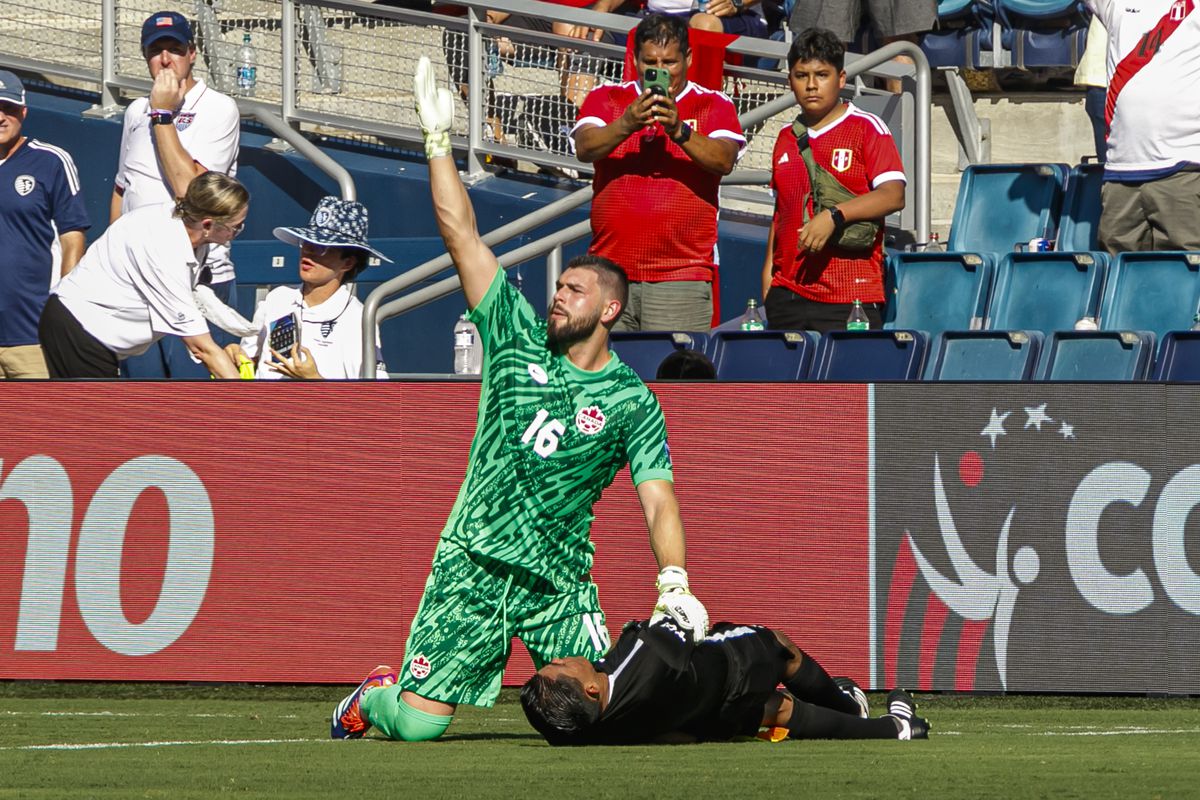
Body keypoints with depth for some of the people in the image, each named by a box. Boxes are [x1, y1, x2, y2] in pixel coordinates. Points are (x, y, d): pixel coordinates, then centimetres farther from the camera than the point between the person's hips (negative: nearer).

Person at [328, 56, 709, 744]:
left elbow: (658, 500, -5)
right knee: (418, 723, -9)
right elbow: (463, 236, 3)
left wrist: (675, 583, -22)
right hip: (474, 561, 0)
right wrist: (439, 141, -2)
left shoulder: (632, 402, 3)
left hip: (560, 579, 0)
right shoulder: (519, 339, 6)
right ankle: (374, 697, 29)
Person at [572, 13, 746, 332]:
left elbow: (724, 160, -9)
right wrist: (627, 125, -25)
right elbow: (585, 148, -6)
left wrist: (680, 131, -26)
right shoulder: (606, 99, 12)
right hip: (610, 270, 2)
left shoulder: (714, 106, 8)